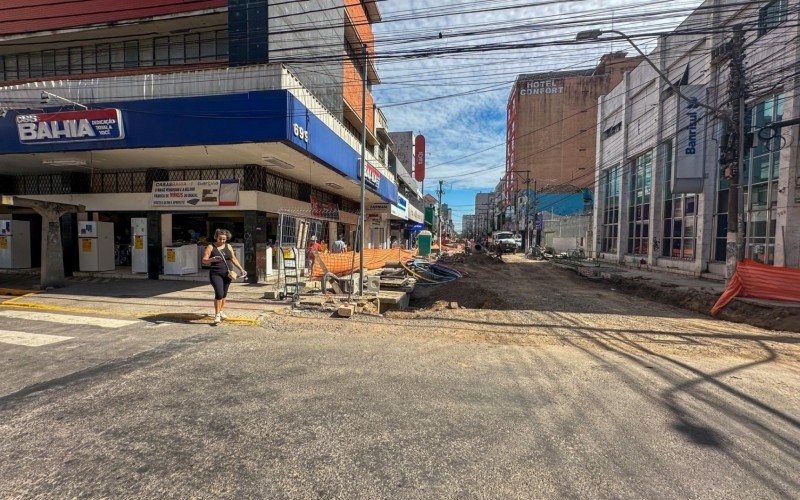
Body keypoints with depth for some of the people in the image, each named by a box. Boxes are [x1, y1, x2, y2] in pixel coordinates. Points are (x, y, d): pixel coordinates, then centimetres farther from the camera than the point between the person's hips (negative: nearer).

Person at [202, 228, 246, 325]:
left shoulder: (228, 246, 9)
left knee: (224, 294, 13)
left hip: (227, 274, 5)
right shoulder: (211, 247, -3)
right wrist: (212, 259, -26)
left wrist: (241, 269, 12)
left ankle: (220, 311, 31)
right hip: (216, 274, -4)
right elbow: (204, 260, -6)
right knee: (219, 294, -15)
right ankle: (217, 315, -5)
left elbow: (233, 259, 15)